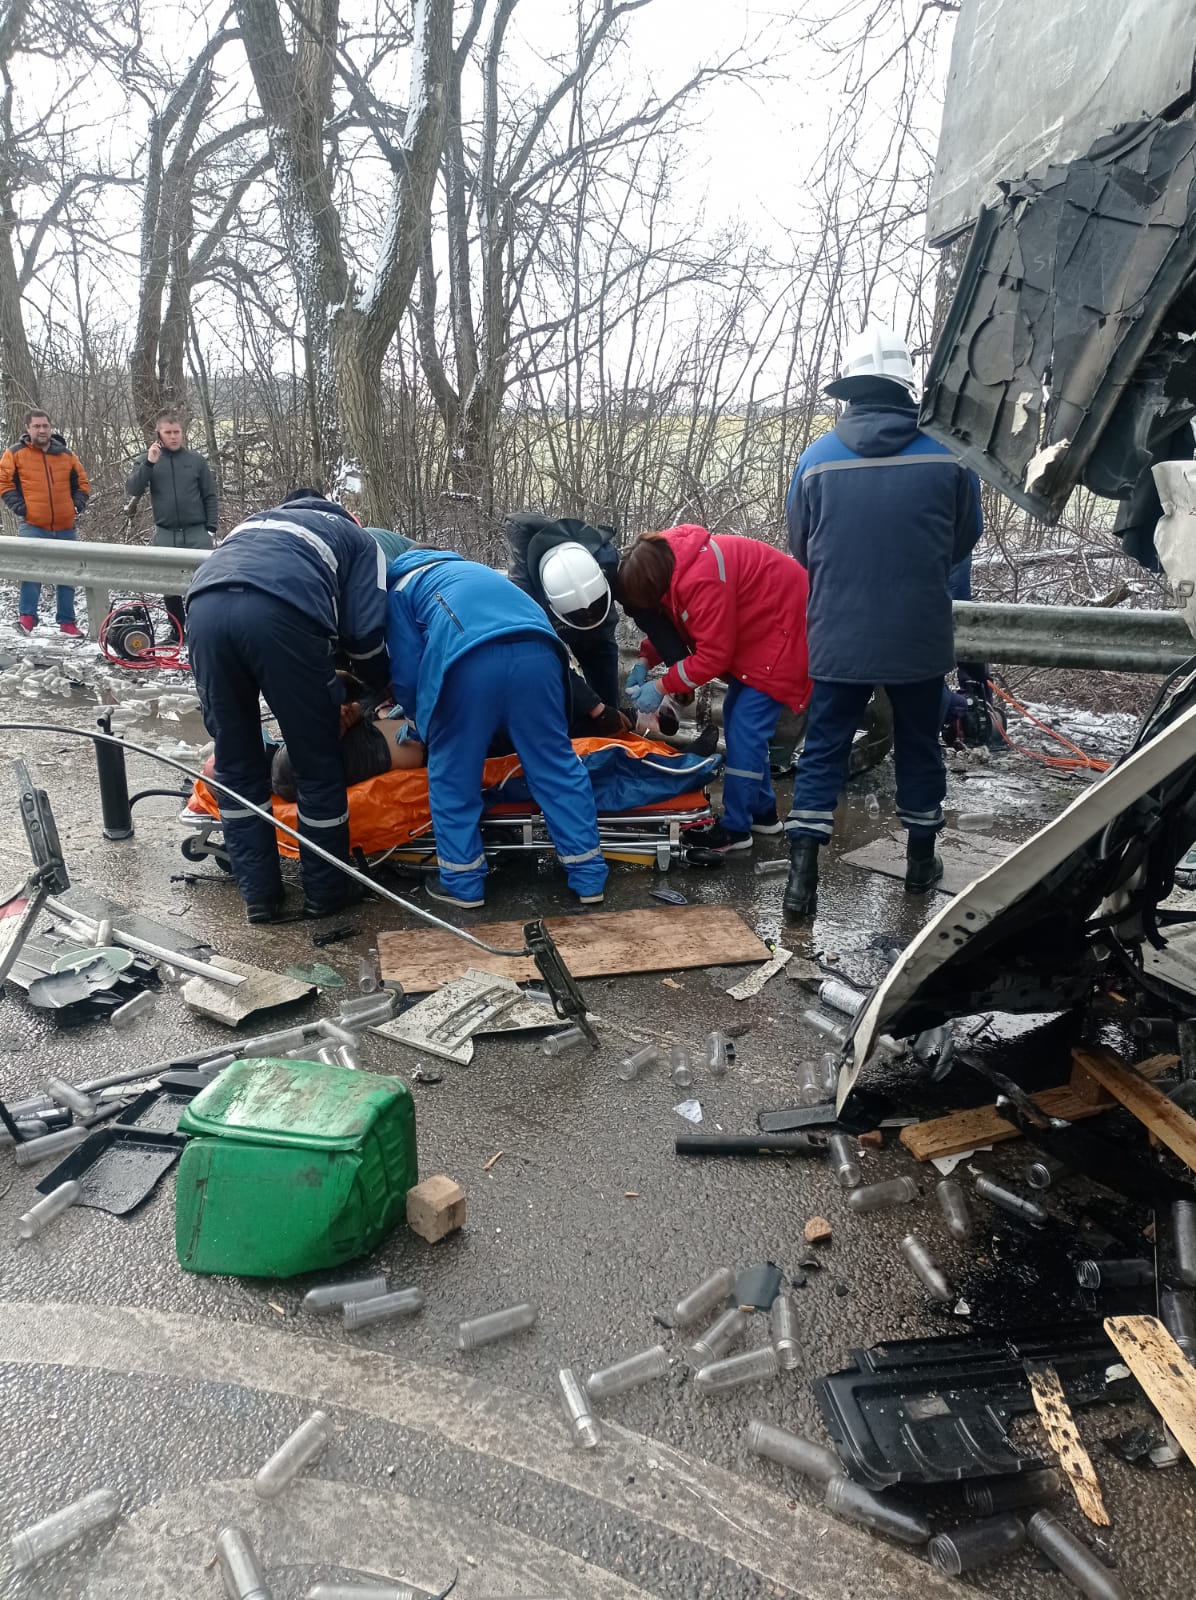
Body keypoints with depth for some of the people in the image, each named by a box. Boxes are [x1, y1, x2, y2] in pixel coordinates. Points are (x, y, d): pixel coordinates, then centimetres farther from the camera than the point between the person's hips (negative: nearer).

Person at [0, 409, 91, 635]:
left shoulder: (66, 455, 10)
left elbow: (82, 483, 18)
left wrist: (78, 505, 3)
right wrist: (18, 507, -7)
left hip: (65, 527, 3)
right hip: (33, 526, -3)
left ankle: (67, 621, 17)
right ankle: (27, 616, -9)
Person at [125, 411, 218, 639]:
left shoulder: (196, 459, 5)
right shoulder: (149, 460, 6)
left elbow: (209, 496, 7)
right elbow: (132, 489, -4)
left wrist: (211, 528, -1)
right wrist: (149, 463, -16)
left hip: (196, 533, -1)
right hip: (165, 534, 2)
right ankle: (177, 631, 18)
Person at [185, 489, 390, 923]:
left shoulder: (256, 522, 44)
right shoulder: (358, 538, 30)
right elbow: (364, 633, 15)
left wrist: (324, 697, 40)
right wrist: (384, 685, 36)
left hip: (204, 606, 5)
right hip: (280, 612, -4)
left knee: (236, 763, 17)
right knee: (318, 764, 11)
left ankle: (258, 895, 22)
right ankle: (326, 892, 23)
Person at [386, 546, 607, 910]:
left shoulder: (399, 588, 28)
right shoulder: (468, 569, 45)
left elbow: (407, 671, 17)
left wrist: (419, 719, 35)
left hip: (469, 657, -5)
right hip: (536, 649, 5)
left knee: (452, 775, 13)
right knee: (557, 764, 12)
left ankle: (463, 884, 19)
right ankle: (589, 878, 16)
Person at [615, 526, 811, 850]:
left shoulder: (701, 580, -34)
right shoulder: (666, 558, -5)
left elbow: (713, 654, -27)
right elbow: (669, 620, 10)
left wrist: (662, 686, -19)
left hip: (781, 627, -10)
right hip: (754, 627, 10)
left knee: (745, 728, -11)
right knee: (737, 719, 13)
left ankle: (735, 829, -3)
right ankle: (762, 811, 23)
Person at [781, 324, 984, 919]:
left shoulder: (817, 457, -6)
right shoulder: (948, 453, -6)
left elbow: (800, 546, 6)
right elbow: (964, 539, 7)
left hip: (838, 636, 0)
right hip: (920, 636, 1)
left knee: (823, 749, 7)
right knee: (919, 745, 17)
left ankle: (802, 874, 0)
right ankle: (921, 859, 31)